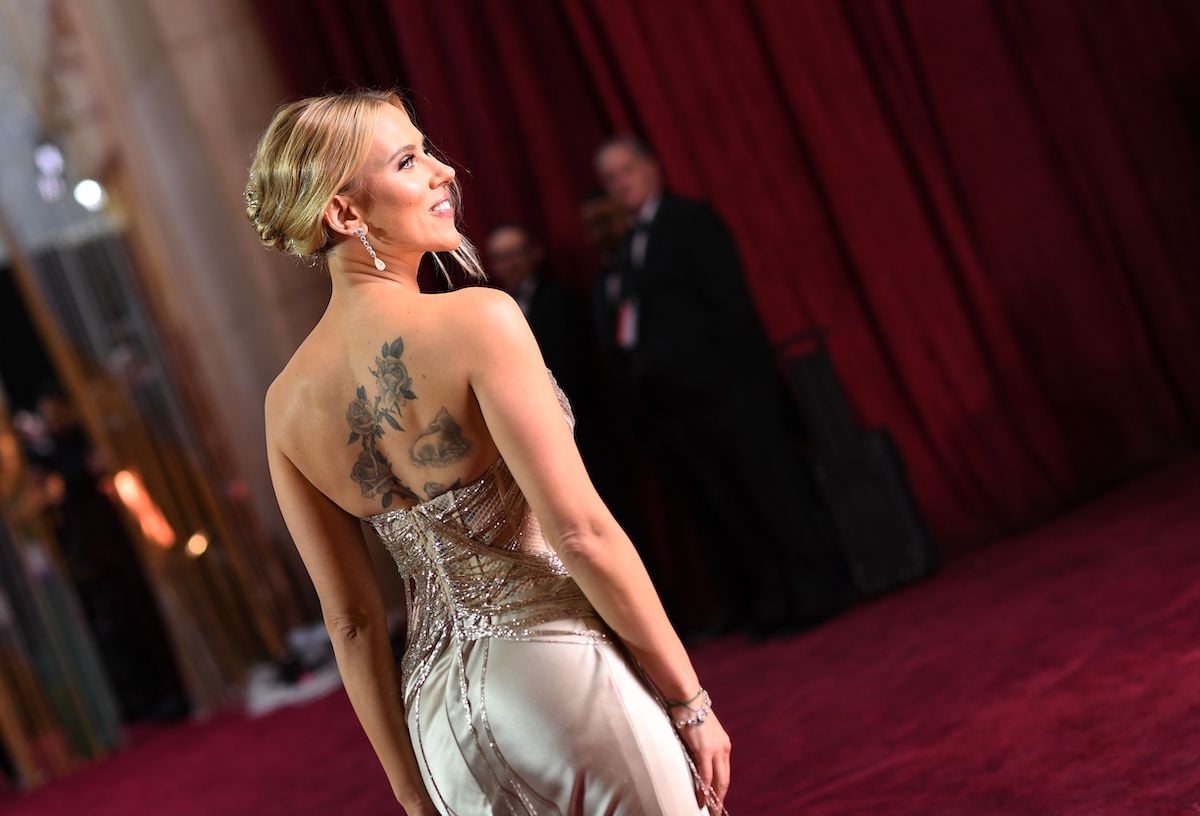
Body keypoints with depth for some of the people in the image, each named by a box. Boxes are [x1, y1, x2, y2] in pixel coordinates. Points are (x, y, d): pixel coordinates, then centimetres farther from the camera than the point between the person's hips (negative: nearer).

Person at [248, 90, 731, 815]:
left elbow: (350, 621, 7)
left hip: (440, 704, 6)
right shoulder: (476, 319, -16)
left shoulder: (286, 404, 2)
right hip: (560, 668, -6)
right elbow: (581, 530, -18)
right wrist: (690, 699, -8)